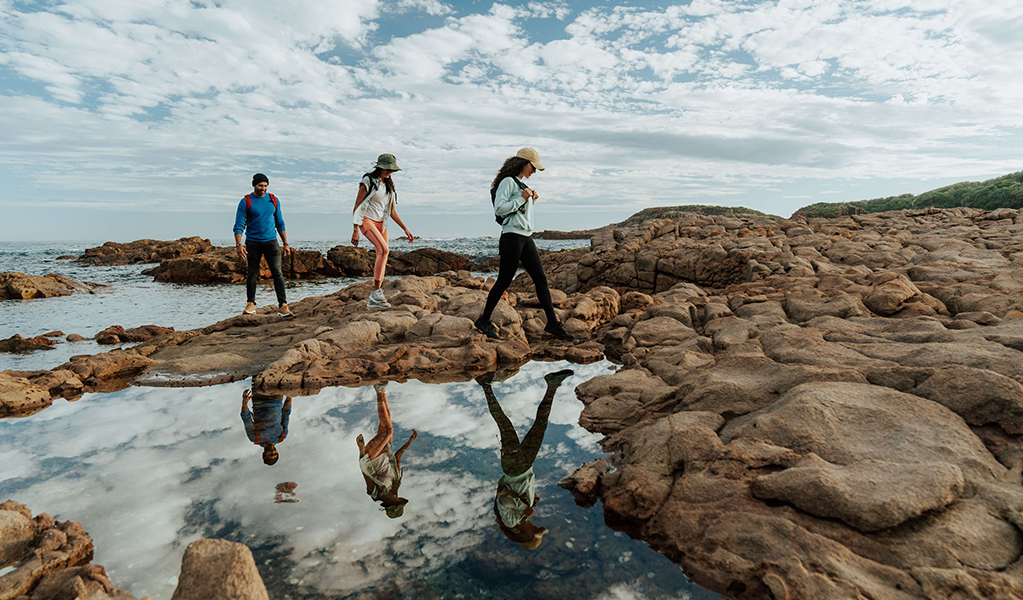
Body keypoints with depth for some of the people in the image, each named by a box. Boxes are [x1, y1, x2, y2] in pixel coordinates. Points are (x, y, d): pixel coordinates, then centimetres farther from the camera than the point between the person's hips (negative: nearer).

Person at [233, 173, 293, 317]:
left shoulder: (273, 200, 7)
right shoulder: (246, 202, -2)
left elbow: (280, 223, 13)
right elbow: (239, 226, -6)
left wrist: (286, 244, 9)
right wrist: (239, 245, -20)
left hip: (271, 241, 1)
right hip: (253, 243, -1)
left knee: (277, 272, -8)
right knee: (252, 274, 7)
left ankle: (282, 306, -10)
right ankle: (251, 304, 22)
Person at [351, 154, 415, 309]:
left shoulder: (389, 185, 11)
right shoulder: (368, 182, -9)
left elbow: (392, 211, 16)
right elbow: (357, 207, -10)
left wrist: (405, 229, 9)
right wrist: (355, 230, -17)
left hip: (381, 223, 7)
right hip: (367, 220, -7)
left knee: (382, 256, 0)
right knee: (384, 249, -27)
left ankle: (373, 299, 5)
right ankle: (376, 291, -22)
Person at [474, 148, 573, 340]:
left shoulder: (522, 185, 21)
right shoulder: (508, 182, -6)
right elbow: (499, 209, -16)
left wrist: (531, 201, 13)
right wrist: (521, 198, -13)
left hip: (526, 238, 9)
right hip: (512, 237, -9)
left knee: (541, 279, 3)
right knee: (504, 281, -3)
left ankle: (552, 323, 6)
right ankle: (484, 321, 12)